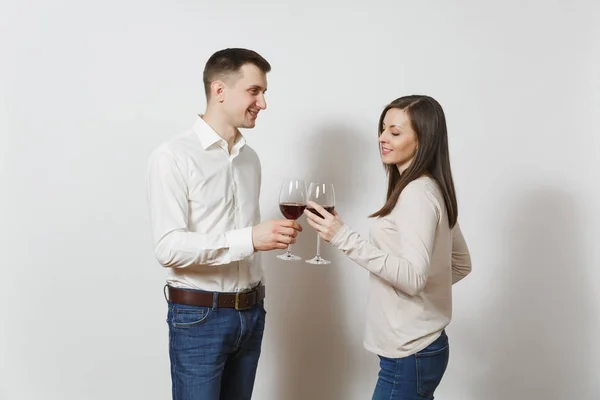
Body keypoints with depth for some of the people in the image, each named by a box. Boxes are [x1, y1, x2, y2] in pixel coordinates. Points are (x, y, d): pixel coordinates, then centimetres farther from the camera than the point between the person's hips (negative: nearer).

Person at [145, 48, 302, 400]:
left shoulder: (250, 158, 9)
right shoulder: (173, 156, -12)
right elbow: (169, 247, -20)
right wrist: (249, 239, -27)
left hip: (251, 313, 6)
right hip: (199, 316, -6)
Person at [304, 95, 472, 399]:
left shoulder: (417, 194, -18)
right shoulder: (432, 190, 11)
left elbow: (413, 276, -26)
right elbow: (462, 264, 18)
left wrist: (345, 238, -28)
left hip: (409, 355, -10)